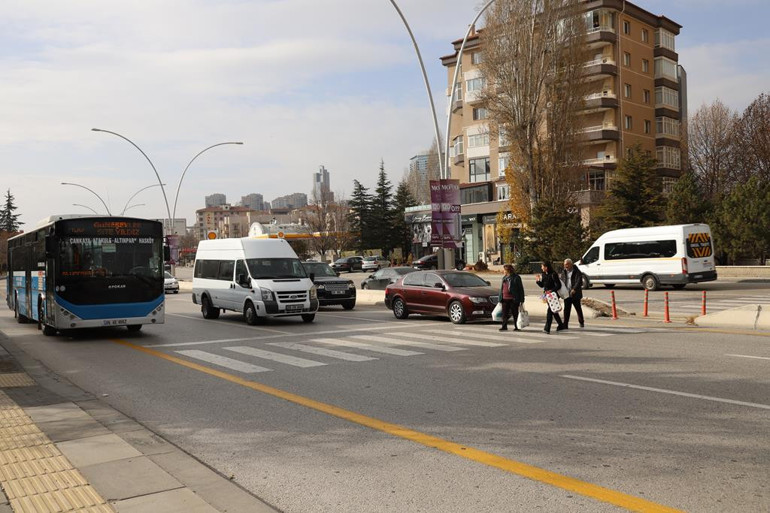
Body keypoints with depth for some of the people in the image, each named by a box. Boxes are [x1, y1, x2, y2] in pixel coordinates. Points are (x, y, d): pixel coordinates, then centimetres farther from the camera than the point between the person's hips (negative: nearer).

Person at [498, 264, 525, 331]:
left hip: (513, 299, -5)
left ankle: (516, 327, 11)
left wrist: (521, 300, -7)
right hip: (505, 299, 5)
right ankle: (504, 326, 11)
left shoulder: (516, 278, -4)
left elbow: (521, 289, -3)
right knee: (505, 313, 5)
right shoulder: (504, 278, 13)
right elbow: (502, 288, 18)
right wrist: (500, 298, 14)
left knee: (515, 313, 3)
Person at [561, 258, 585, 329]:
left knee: (578, 308, 10)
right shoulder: (564, 271, 10)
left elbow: (579, 281, -16)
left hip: (575, 294, -4)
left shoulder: (577, 272, -7)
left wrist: (574, 289, -28)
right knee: (566, 309, 0)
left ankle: (581, 322, 28)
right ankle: (565, 325, 1)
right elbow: (562, 281, 15)